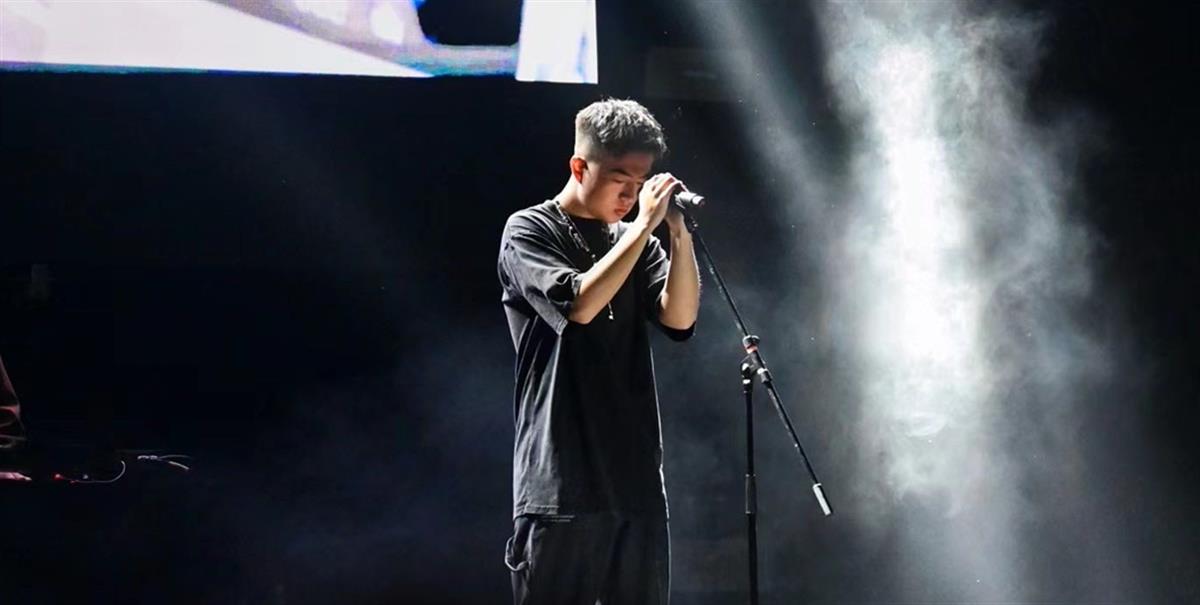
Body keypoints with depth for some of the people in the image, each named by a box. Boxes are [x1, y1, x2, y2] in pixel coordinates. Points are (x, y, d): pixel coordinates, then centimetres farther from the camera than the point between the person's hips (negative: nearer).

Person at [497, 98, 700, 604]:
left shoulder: (636, 241, 16)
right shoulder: (529, 232, 0)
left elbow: (678, 318, 2)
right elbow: (578, 303, -17)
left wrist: (679, 233, -9)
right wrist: (644, 224, -14)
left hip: (637, 479, 6)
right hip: (560, 483, -5)